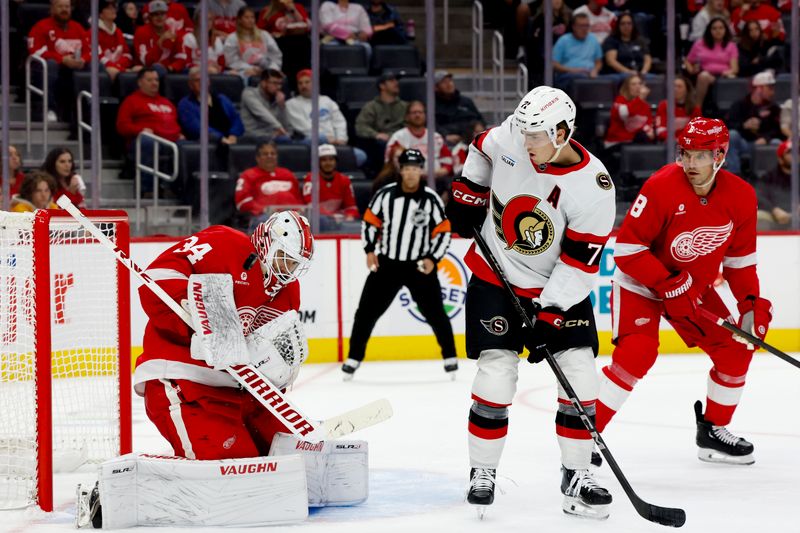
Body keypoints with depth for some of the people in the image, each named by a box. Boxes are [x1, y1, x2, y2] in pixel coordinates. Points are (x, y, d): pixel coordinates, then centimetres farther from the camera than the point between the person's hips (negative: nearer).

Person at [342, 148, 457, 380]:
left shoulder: (431, 200, -7)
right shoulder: (385, 195, -5)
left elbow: (443, 231, -3)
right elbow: (369, 222, 5)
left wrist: (433, 259, -13)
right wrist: (370, 250, -5)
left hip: (420, 265, -1)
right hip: (386, 263, 1)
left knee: (434, 312, -2)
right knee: (367, 311, 0)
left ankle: (450, 358, 14)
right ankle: (354, 358, 11)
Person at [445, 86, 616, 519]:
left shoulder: (593, 187, -24)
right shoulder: (508, 138, -15)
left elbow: (579, 264, -21)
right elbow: (482, 150, 12)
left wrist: (549, 316, -24)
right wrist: (467, 195, 5)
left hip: (559, 289, -1)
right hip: (495, 276, 1)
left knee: (579, 376, -6)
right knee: (496, 374, -9)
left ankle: (575, 476, 8)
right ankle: (482, 472, 6)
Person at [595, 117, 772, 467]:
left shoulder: (740, 197, -12)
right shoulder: (661, 187, -28)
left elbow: (739, 259, 3)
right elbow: (627, 249, -24)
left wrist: (751, 302, -7)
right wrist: (668, 285, -28)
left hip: (695, 287, 6)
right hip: (640, 282, -6)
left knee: (735, 349, 1)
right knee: (637, 352, -24)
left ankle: (713, 431, 20)